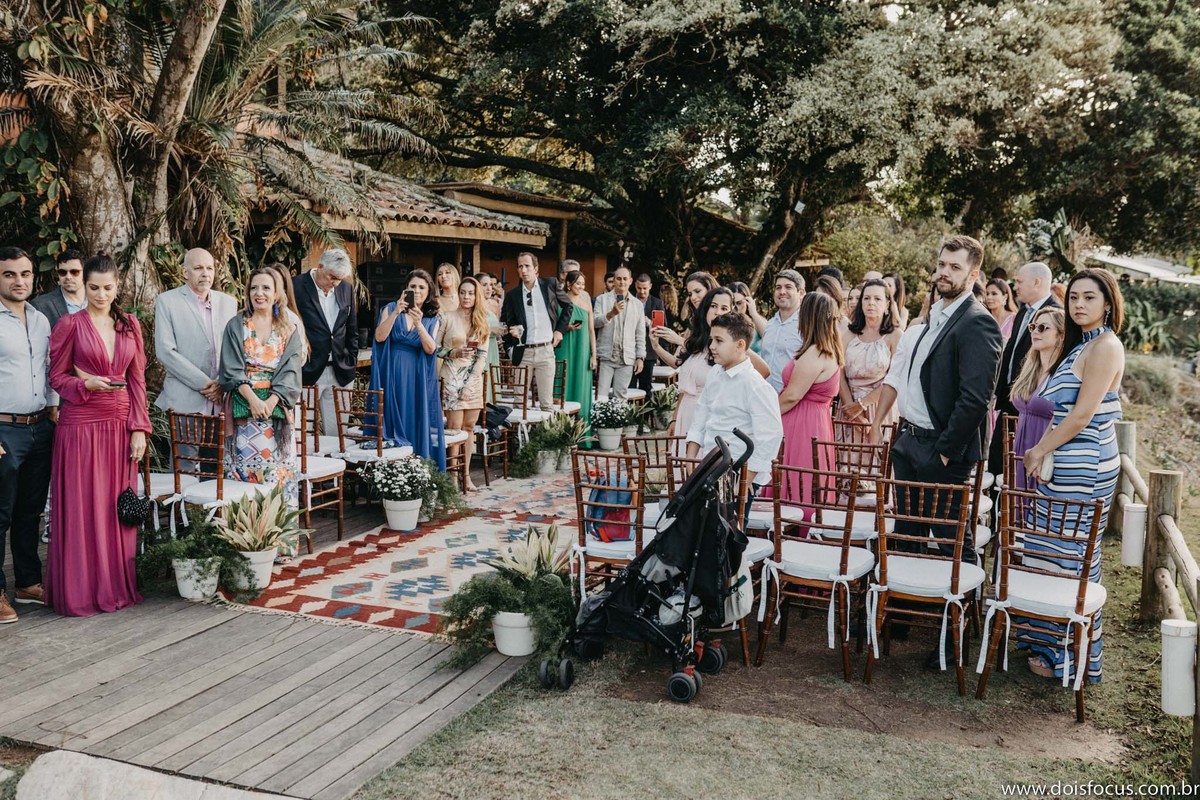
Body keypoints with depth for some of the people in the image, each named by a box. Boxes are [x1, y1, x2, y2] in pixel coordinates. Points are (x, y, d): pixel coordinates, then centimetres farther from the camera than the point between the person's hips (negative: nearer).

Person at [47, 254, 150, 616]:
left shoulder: (130, 325, 9)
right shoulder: (70, 324, -1)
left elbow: (138, 380, 8)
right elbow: (57, 377, 2)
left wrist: (139, 428, 1)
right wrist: (88, 384, -18)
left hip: (121, 426, 3)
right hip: (80, 424, -3)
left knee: (117, 506, 7)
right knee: (80, 507, 1)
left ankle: (116, 585, 17)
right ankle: (79, 590, 11)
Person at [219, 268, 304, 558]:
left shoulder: (289, 330, 10)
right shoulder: (236, 325, 6)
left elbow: (290, 370, 1)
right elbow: (232, 368, -2)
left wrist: (271, 401, -13)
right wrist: (253, 398, -16)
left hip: (277, 409, 2)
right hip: (244, 409, -1)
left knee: (279, 472, 0)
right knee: (246, 468, -5)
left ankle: (281, 542, 5)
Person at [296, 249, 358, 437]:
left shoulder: (346, 288, 8)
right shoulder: (296, 287, -7)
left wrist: (352, 362, 12)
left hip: (340, 373, 4)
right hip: (307, 372, -4)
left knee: (337, 434, 7)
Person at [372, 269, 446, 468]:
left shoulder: (433, 319, 9)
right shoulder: (391, 309, 6)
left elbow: (430, 349, -7)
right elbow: (379, 337, -8)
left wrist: (418, 323, -20)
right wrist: (396, 313, -18)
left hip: (418, 377, 1)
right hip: (393, 374, -1)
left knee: (418, 421, 0)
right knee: (394, 419, -3)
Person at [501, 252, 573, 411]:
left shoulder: (550, 284, 4)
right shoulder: (512, 294, 5)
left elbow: (568, 306, 15)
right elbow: (505, 322, 10)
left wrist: (560, 330, 8)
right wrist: (511, 331, -11)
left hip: (545, 350, -1)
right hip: (522, 353, 1)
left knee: (547, 402, 0)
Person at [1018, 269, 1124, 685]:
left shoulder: (1105, 346, -14)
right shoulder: (1081, 345, 16)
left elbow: (1082, 415, -18)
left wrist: (1041, 450, -8)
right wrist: (1040, 450, 7)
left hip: (1083, 468, -9)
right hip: (1063, 464, 9)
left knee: (1071, 558, 0)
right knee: (1058, 554, 15)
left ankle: (1072, 657, 12)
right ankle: (1051, 639, 27)